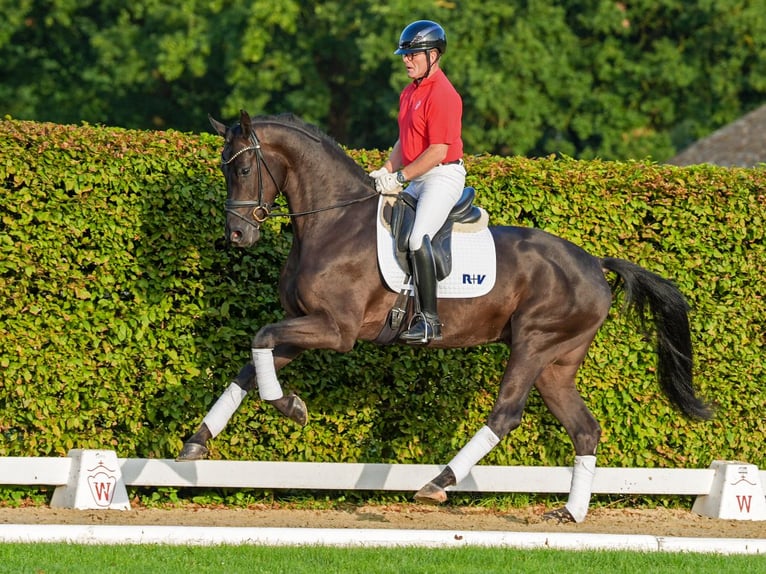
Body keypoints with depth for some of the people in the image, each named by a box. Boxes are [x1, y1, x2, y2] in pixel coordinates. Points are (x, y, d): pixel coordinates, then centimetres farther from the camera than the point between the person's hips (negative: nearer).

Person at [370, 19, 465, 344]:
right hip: (417, 180, 11)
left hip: (443, 176, -11)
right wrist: (386, 171, 3)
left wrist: (400, 178, -20)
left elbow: (437, 152, -21)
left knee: (417, 239, -25)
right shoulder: (410, 93, 14)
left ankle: (430, 320, -26)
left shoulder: (443, 95, -17)